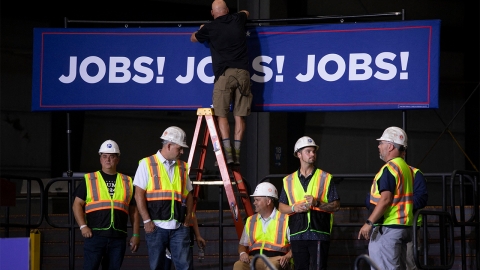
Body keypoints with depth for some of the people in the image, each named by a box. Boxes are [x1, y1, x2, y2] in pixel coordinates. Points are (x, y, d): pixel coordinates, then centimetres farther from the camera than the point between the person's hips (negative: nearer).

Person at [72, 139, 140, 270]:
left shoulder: (127, 182, 15)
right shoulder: (89, 180, 8)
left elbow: (133, 210, 16)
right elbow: (77, 205, 5)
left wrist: (136, 235, 9)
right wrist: (83, 226, -8)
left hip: (118, 237, 3)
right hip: (95, 235, -3)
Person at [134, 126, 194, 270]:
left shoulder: (182, 167, 15)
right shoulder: (147, 164, 1)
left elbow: (188, 195, 18)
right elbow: (139, 195, -3)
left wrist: (188, 216, 4)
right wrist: (147, 220, -10)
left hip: (179, 227, 3)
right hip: (156, 226, -3)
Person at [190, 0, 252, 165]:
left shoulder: (210, 28, 5)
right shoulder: (237, 20, 12)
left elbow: (193, 38, 27)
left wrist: (201, 30, 47)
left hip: (224, 74, -3)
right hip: (242, 73, 3)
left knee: (222, 115, -2)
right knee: (239, 116, 3)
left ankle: (228, 153, -14)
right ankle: (237, 154, -2)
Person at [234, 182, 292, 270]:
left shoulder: (285, 219, 6)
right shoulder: (250, 221, 22)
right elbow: (243, 244, 25)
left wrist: (288, 256, -19)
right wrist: (242, 253, 1)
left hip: (276, 260, -4)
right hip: (254, 259, 4)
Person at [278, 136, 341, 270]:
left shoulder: (325, 178, 8)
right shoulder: (289, 181, 14)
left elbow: (336, 206, 4)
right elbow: (281, 207, 16)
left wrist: (317, 203, -12)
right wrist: (294, 208, -5)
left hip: (319, 235, -3)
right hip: (297, 235, 3)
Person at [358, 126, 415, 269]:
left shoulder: (389, 168, -13)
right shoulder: (406, 168, 16)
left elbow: (386, 199, -22)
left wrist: (369, 222, -21)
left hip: (388, 228, -10)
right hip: (404, 226, 10)